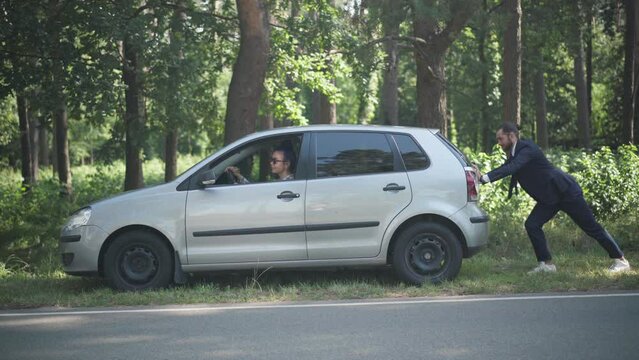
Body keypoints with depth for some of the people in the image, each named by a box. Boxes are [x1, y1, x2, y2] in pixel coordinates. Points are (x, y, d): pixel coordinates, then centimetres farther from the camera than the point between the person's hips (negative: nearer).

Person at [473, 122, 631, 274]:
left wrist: (484, 178, -42)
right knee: (532, 224, -7)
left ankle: (620, 259, 8)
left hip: (566, 192, -9)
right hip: (549, 198, 9)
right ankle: (546, 264, 1)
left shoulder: (527, 149, -23)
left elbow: (511, 168, -37)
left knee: (591, 227, -2)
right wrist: (482, 175, -11)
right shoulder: (514, 153, 7)